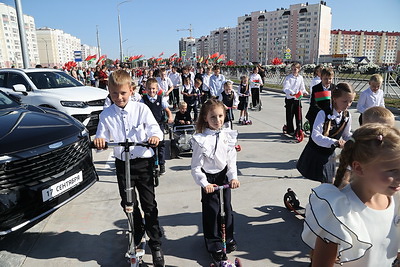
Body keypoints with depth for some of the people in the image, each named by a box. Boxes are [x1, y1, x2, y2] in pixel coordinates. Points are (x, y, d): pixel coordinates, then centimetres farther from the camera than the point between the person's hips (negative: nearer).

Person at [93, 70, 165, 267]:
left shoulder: (141, 109, -6)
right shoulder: (106, 115, 0)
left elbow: (155, 128, -9)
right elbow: (101, 137, 1)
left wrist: (155, 136, -31)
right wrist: (99, 140, -22)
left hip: (143, 161, -2)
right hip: (122, 163, 3)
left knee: (149, 204, 3)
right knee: (128, 203, 14)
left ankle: (155, 243, 17)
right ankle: (137, 234, 41)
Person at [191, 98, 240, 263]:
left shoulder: (228, 136, -5)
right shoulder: (200, 140, -18)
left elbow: (231, 160, 1)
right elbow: (196, 167, -15)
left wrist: (233, 177, -11)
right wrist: (204, 183, -24)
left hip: (224, 175, 4)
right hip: (209, 178, -4)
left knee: (227, 208, 15)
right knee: (211, 211, 5)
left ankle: (228, 238, 38)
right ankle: (214, 245, 25)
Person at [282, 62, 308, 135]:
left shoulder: (300, 78, 7)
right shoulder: (288, 77, -7)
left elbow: (302, 88, 15)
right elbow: (285, 88, -17)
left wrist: (304, 92, -6)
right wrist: (291, 93, -34)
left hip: (297, 98, 4)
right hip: (290, 98, -4)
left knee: (298, 115, 7)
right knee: (290, 115, 2)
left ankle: (299, 129, 19)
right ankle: (290, 130, 13)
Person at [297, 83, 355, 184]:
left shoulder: (347, 116, -4)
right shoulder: (323, 114, -22)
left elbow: (346, 135, 8)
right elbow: (316, 136, -32)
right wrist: (335, 142, -43)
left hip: (329, 154, 5)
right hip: (315, 153, -5)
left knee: (329, 183, 14)